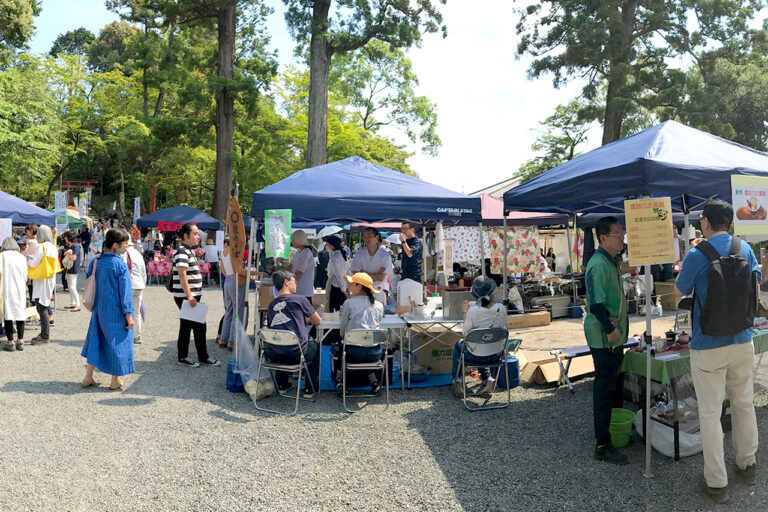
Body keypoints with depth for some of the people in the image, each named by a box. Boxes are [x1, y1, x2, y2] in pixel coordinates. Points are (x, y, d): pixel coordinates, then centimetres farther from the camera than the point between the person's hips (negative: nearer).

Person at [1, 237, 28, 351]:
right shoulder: (22, 257, 8)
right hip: (20, 289, 3)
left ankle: (10, 342, 1)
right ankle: (20, 341, 8)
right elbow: (25, 275, 7)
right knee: (20, 313, 9)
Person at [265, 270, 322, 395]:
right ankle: (310, 387, 26)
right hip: (295, 355, -5)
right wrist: (307, 320, 30)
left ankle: (282, 384, 39)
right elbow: (318, 321, 8)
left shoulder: (271, 305, 11)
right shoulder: (300, 299, -3)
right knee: (316, 346, 26)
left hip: (273, 356, 5)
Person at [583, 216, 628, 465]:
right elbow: (596, 303, -24)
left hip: (614, 335, 10)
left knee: (615, 384, 19)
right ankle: (603, 445, 3)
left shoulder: (612, 262, 14)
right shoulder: (598, 264, -18)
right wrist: (610, 329, -24)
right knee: (605, 387, -5)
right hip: (603, 336, -10)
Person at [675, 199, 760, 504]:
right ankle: (747, 465, 37)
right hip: (742, 342, 6)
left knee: (710, 413, 3)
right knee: (744, 404, 21)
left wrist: (685, 267, 14)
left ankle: (717, 483, 10)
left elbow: (681, 291, -2)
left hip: (708, 346, -5)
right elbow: (756, 282, 16)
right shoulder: (745, 249, 0)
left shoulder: (697, 256, -16)